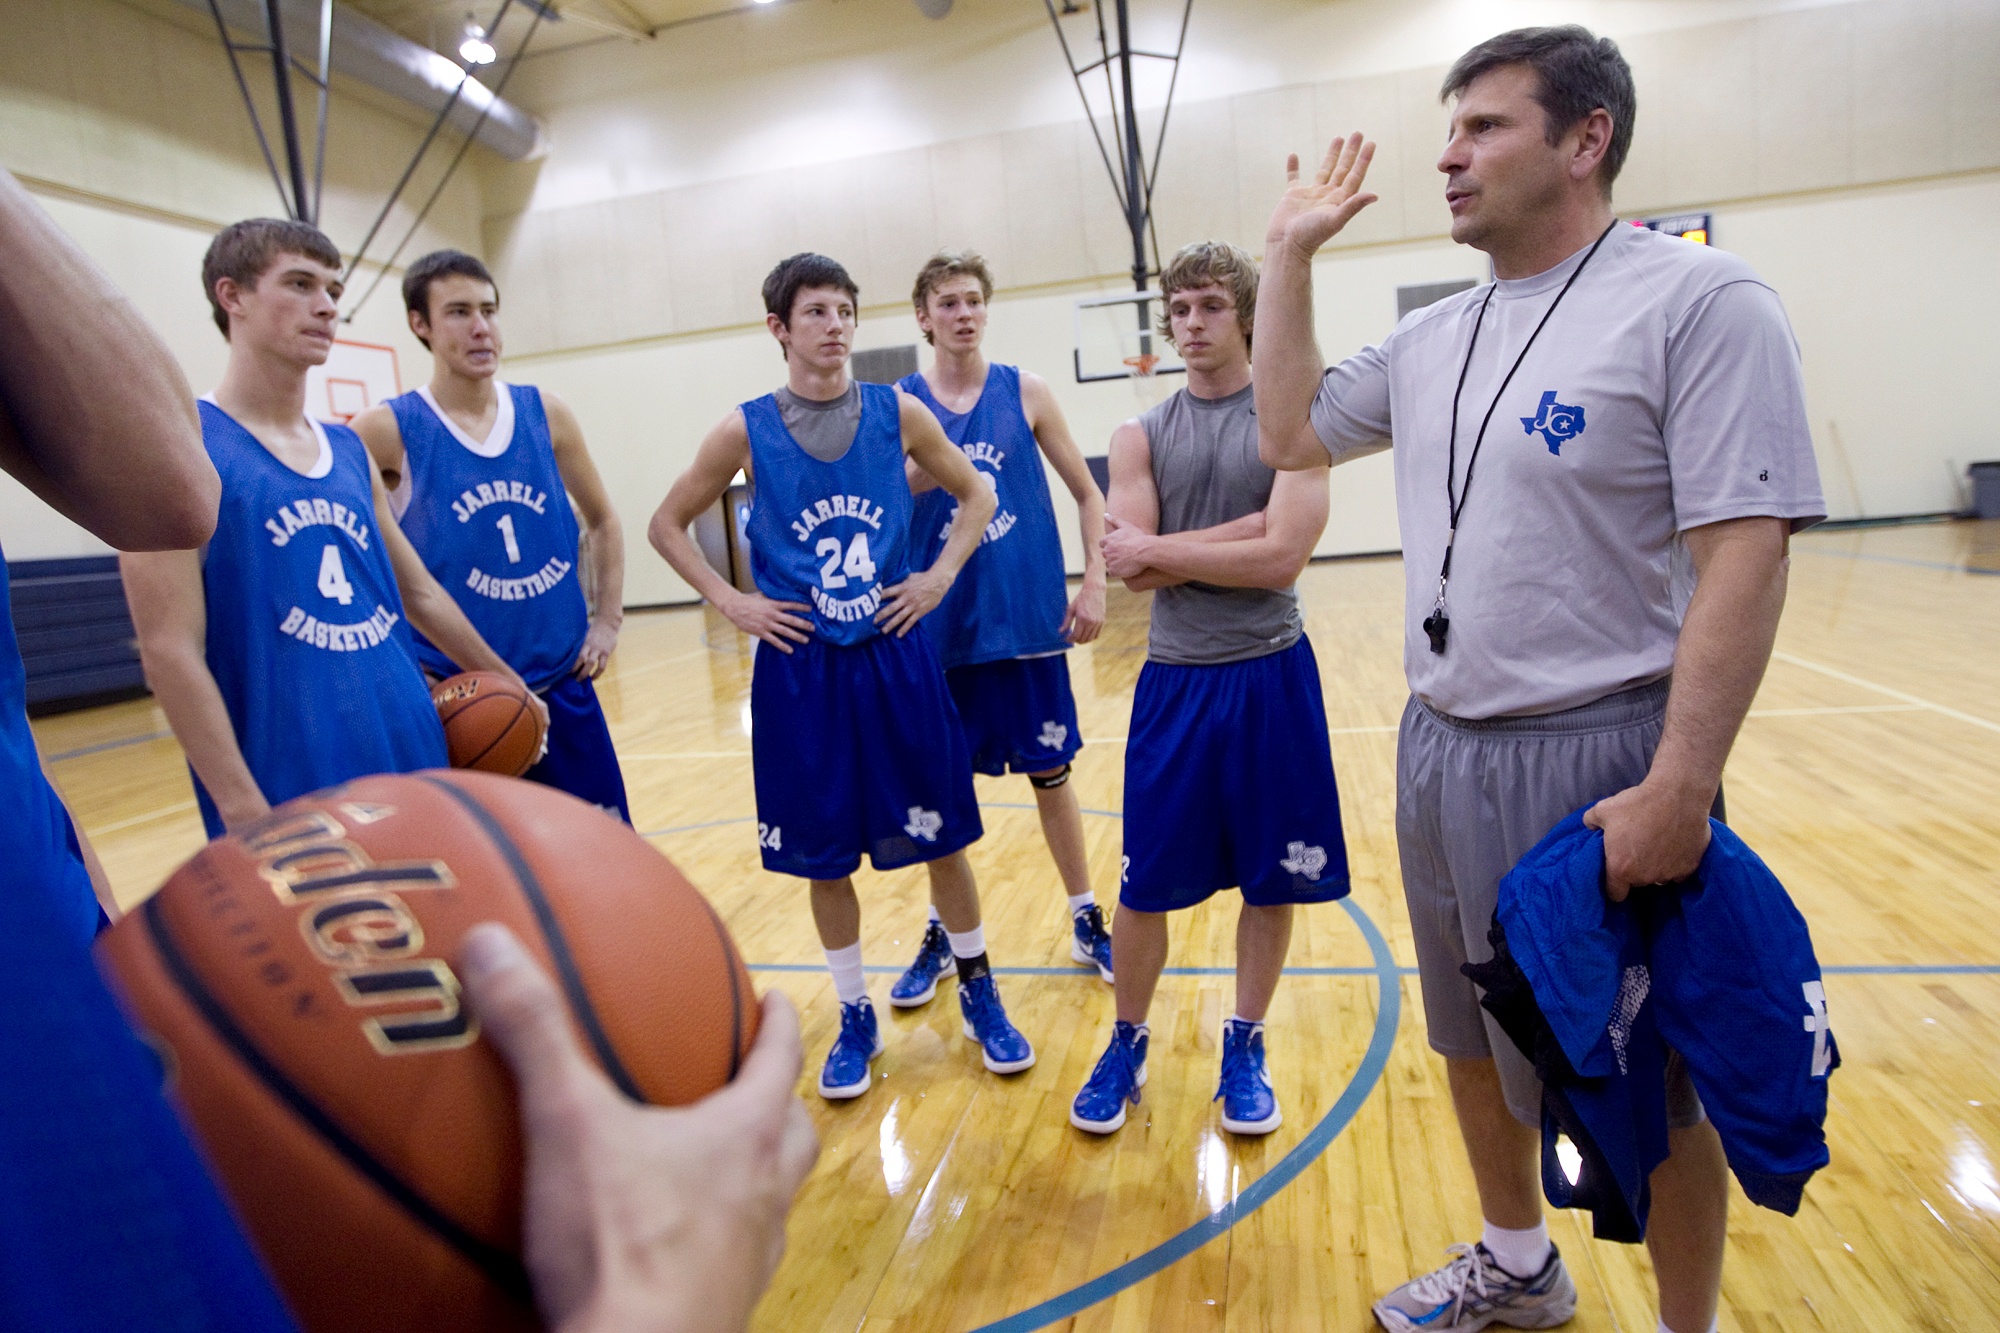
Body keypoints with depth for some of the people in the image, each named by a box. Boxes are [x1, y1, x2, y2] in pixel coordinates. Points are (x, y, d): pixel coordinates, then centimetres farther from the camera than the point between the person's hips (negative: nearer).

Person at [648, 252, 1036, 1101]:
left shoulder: (898, 414, -1)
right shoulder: (746, 430, -3)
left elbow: (976, 496, 12)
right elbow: (667, 526, 8)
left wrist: (941, 577, -1)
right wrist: (731, 603, -3)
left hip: (896, 659, 1)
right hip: (800, 671, 0)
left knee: (941, 836, 8)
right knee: (823, 856, 10)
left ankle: (979, 995, 31)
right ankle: (856, 1017, 30)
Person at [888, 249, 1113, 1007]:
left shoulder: (1025, 393, 3)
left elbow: (1087, 492, 6)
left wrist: (1095, 583, -2)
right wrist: (915, 477, -16)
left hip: (1028, 620, 0)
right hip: (941, 626, 1)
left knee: (1050, 772, 9)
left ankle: (1086, 922, 26)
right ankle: (942, 935, 27)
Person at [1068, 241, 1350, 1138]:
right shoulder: (1140, 439, 4)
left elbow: (1281, 558, -15)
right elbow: (1129, 567, -9)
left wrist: (1163, 548, -12)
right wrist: (1237, 536, -14)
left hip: (1272, 676, -1)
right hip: (1175, 681, 1)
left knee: (1272, 880, 10)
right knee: (1144, 881, 8)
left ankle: (1244, 1047, 32)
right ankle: (1127, 1045, 30)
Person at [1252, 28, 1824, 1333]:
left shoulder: (1700, 299, -11)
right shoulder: (1431, 337, 10)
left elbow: (1744, 559, -17)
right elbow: (1291, 432, 18)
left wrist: (1679, 789, -22)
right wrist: (1292, 252, 14)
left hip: (1597, 761, -7)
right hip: (1440, 752, 7)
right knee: (1478, 1043, 22)